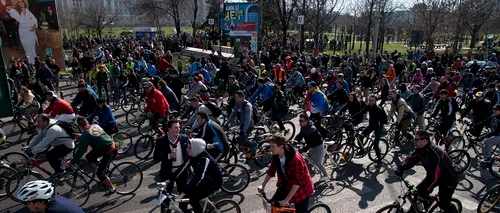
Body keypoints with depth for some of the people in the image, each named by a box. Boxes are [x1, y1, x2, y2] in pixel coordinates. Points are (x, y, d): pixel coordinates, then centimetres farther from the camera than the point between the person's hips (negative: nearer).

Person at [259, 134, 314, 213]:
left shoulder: (295, 159, -34)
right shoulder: (276, 156, -12)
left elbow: (297, 182, -31)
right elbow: (271, 171, 5)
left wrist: (286, 200, -30)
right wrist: (263, 186, 8)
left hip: (301, 188, -6)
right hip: (286, 185, 6)